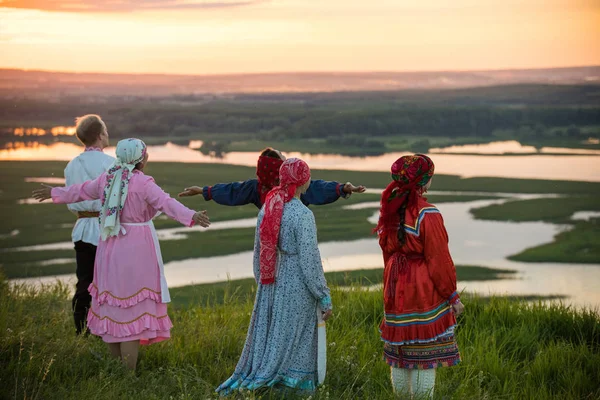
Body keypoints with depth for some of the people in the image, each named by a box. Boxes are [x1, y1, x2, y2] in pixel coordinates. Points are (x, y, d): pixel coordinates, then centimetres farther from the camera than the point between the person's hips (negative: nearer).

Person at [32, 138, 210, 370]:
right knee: (133, 308, -4)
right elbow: (166, 203, -27)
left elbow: (81, 191, 22)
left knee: (113, 306, 14)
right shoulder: (143, 183, -13)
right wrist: (191, 216, -39)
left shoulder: (107, 179, 7)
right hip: (135, 251, -7)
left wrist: (54, 193, 40)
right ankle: (128, 374, -5)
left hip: (110, 249, 7)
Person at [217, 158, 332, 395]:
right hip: (297, 286, -7)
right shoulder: (302, 215, -18)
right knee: (292, 340, 4)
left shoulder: (267, 209, 3)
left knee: (268, 334, 16)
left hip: (271, 284, 7)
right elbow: (310, 260, -16)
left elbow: (259, 252, 11)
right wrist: (324, 298, -8)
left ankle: (247, 380, 20)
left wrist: (262, 282, 23)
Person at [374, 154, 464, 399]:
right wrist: (453, 296, -6)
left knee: (399, 351, 14)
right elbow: (439, 259, -15)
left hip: (396, 289, 7)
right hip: (424, 290, -7)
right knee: (424, 355, 0)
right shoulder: (427, 214, -18)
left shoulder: (391, 208, 4)